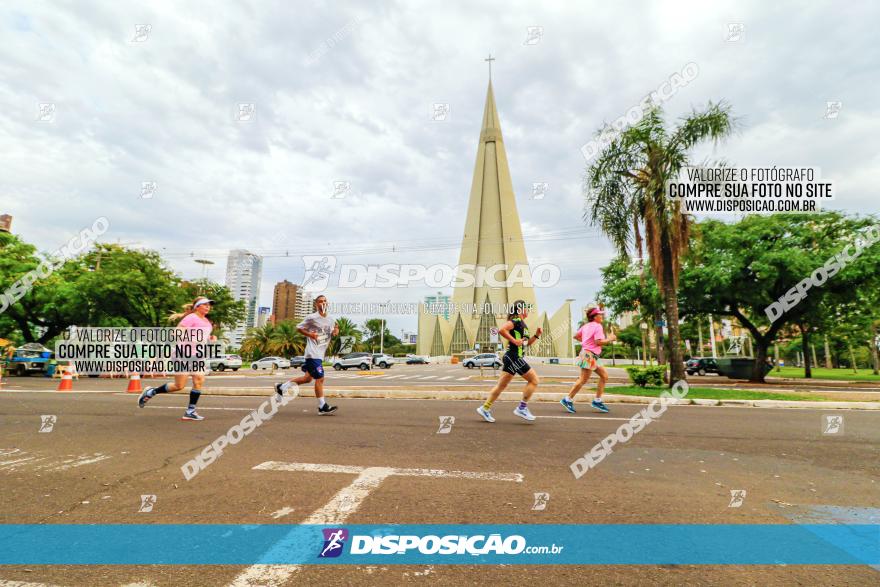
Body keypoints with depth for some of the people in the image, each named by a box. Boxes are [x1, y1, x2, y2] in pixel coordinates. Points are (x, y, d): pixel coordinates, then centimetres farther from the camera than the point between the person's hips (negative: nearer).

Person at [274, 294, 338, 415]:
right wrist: (310, 334, -15)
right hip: (313, 353, -8)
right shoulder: (312, 317, -8)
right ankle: (322, 407, -1)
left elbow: (335, 327, 24)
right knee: (319, 378, -9)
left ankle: (281, 387, 31)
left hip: (320, 354, 8)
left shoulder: (330, 320, 10)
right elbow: (298, 327, 0)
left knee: (308, 378, 15)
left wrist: (336, 331, 0)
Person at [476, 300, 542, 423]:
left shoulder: (522, 324, 19)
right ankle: (522, 408, 3)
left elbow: (527, 342, 26)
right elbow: (501, 330, -27)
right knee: (534, 380, -1)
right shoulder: (516, 321, -11)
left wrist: (536, 335, 11)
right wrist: (514, 341, -23)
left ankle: (485, 408, 14)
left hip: (511, 358, 9)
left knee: (501, 385, 11)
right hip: (514, 357, -9)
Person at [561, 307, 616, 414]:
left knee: (604, 375, 13)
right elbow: (598, 342, -22)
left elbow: (575, 336, 18)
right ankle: (568, 400, 2)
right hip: (589, 355, -10)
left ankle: (597, 401, 16)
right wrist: (610, 339, -8)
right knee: (583, 380, -5)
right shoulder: (598, 326, -12)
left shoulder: (586, 325, 13)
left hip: (589, 355, 10)